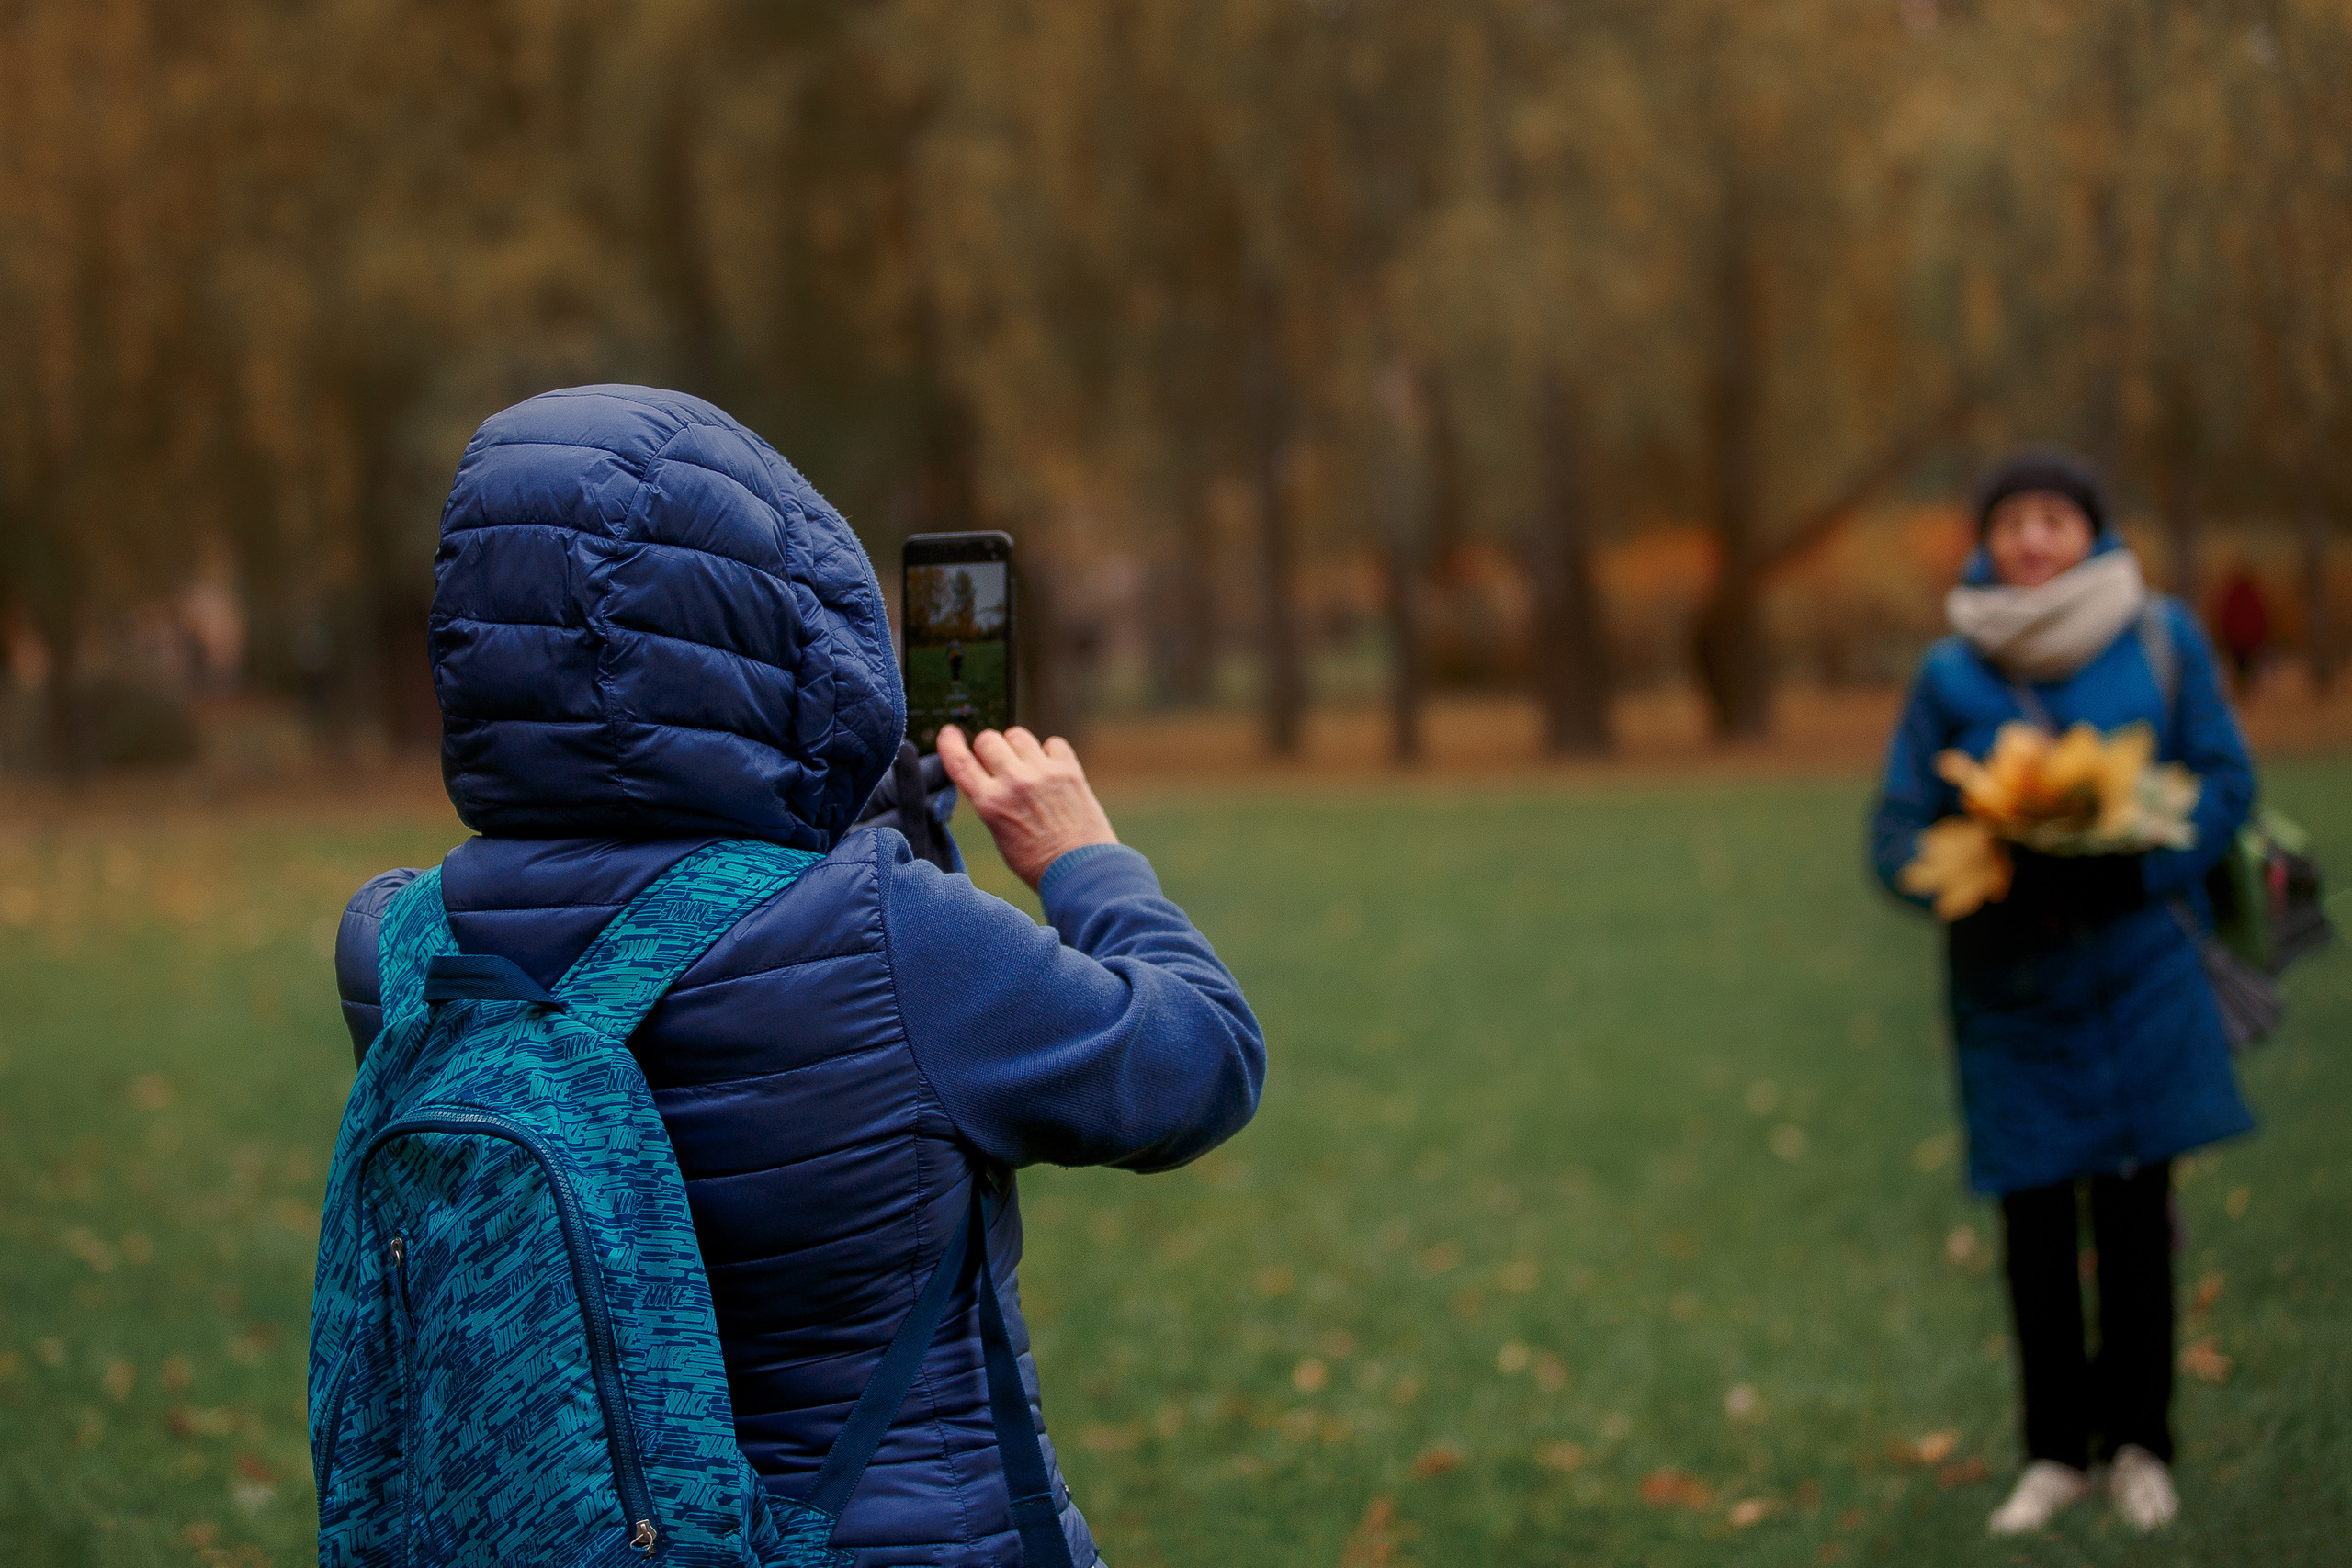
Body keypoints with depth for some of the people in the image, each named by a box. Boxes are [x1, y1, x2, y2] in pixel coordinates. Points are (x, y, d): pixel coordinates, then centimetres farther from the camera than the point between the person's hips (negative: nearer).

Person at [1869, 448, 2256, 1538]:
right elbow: (1897, 833, 0)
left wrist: (2136, 869, -17)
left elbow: (2226, 783, 0)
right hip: (2012, 981, 1)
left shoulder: (2162, 639, -4)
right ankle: (2055, 1451, 22)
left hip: (2138, 968, -1)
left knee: (2134, 1209, 1)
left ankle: (2138, 1444, 19)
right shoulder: (1952, 674, -3)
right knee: (2034, 1221, 5)